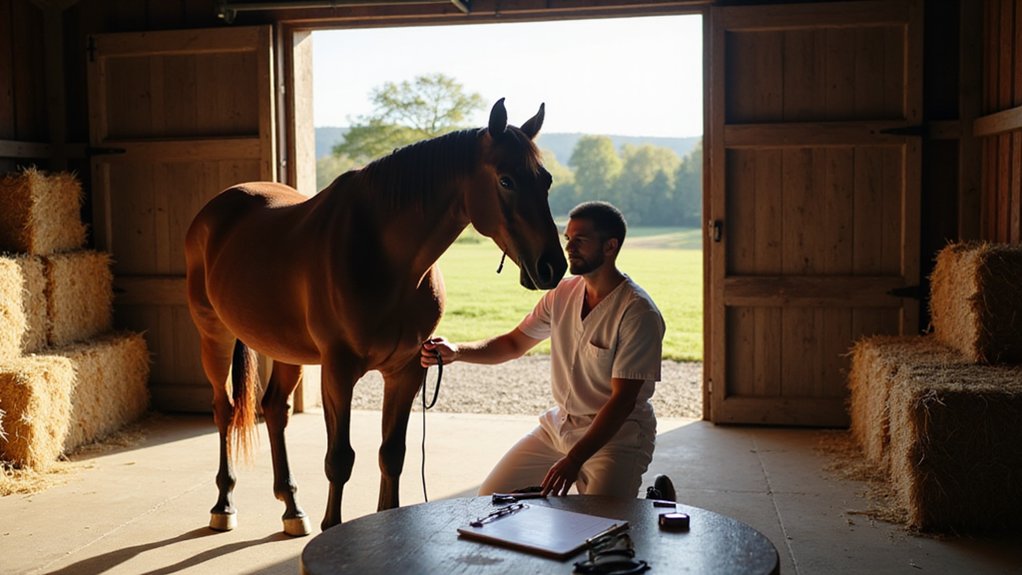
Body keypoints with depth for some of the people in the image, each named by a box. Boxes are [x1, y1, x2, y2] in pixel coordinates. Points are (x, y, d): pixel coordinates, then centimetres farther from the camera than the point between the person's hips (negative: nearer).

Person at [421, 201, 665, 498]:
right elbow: (514, 344, 11)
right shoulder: (563, 293, 1)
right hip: (559, 425, 6)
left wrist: (575, 458, -31)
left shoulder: (639, 313, -20)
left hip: (618, 432, -6)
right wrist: (456, 351, -6)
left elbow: (622, 400, -23)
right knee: (490, 497, 3)